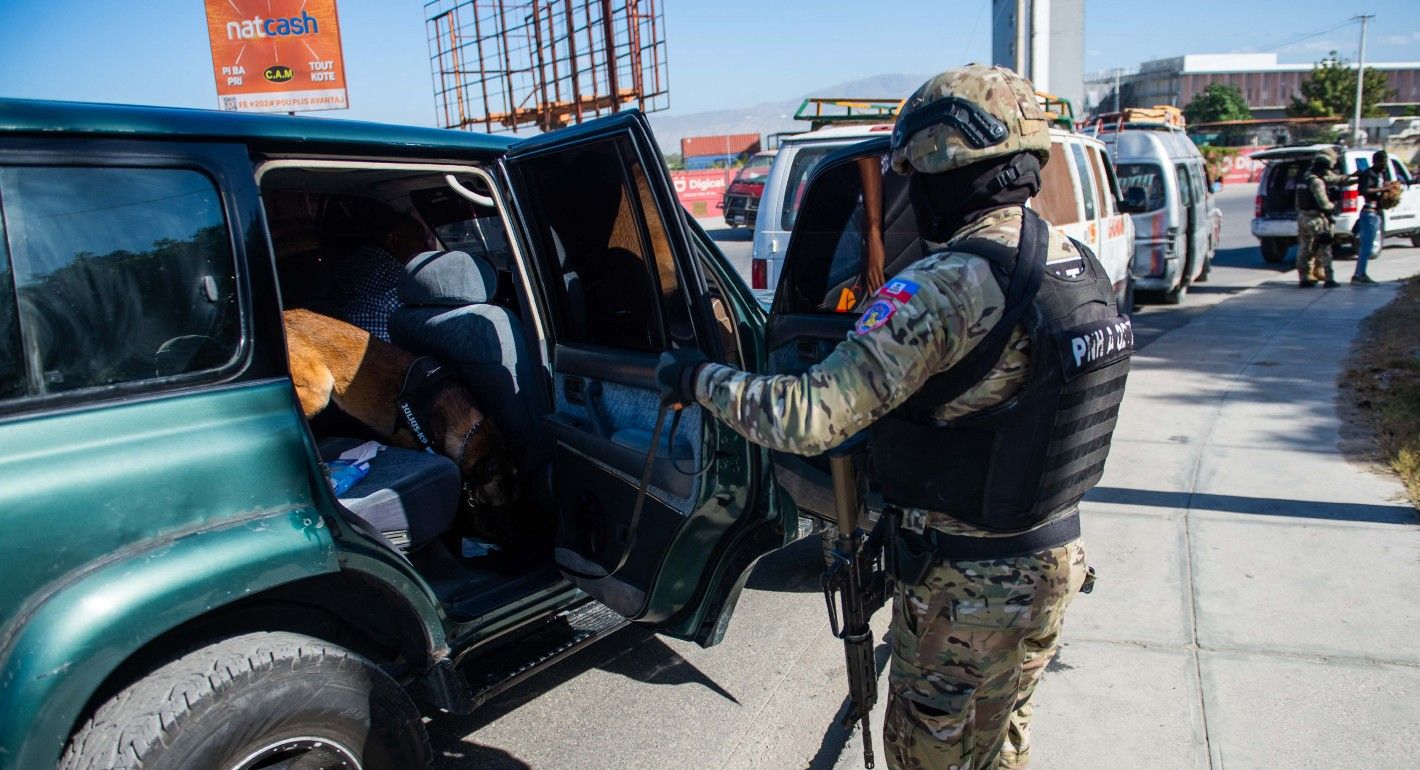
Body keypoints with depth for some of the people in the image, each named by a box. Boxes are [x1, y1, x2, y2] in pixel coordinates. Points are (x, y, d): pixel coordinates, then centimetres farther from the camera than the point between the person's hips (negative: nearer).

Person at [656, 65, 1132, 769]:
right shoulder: (1080, 268, -3)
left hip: (964, 584, -7)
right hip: (1054, 560, 7)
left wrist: (699, 379, -17)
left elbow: (809, 418, -32)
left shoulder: (943, 288, -29)